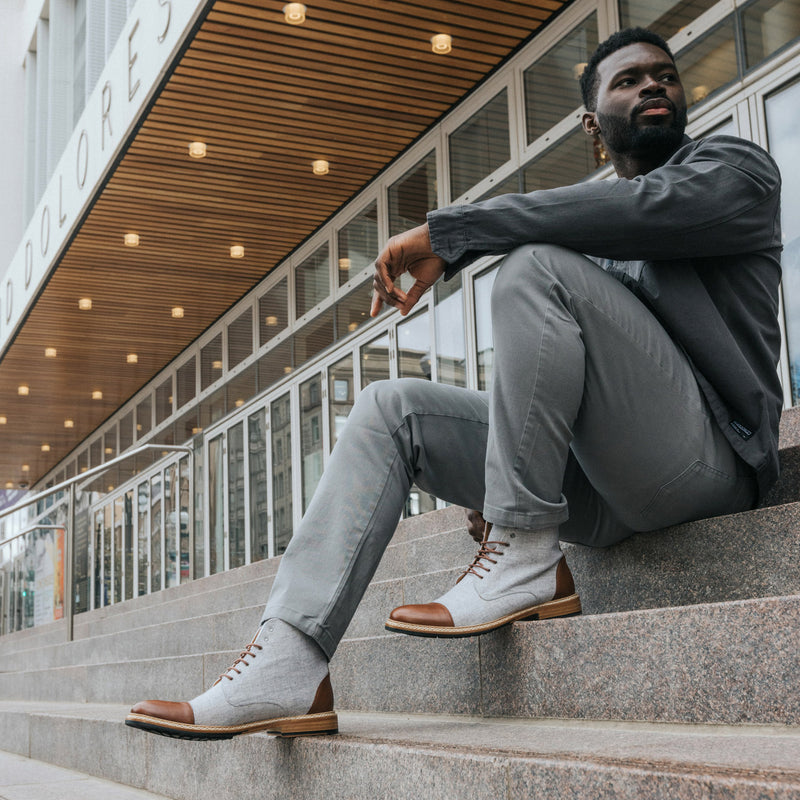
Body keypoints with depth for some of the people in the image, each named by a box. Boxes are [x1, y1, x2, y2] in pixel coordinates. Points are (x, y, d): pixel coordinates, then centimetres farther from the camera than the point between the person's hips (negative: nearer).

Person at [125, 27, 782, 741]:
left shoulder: (735, 166, 7)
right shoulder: (589, 234, 26)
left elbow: (640, 209, -16)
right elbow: (549, 385, 26)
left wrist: (446, 235, -14)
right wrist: (489, 485, 11)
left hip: (707, 456, -6)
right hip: (604, 497, 7)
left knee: (538, 263, -23)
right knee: (391, 407, -3)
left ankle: (526, 562, -20)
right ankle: (289, 663, -17)